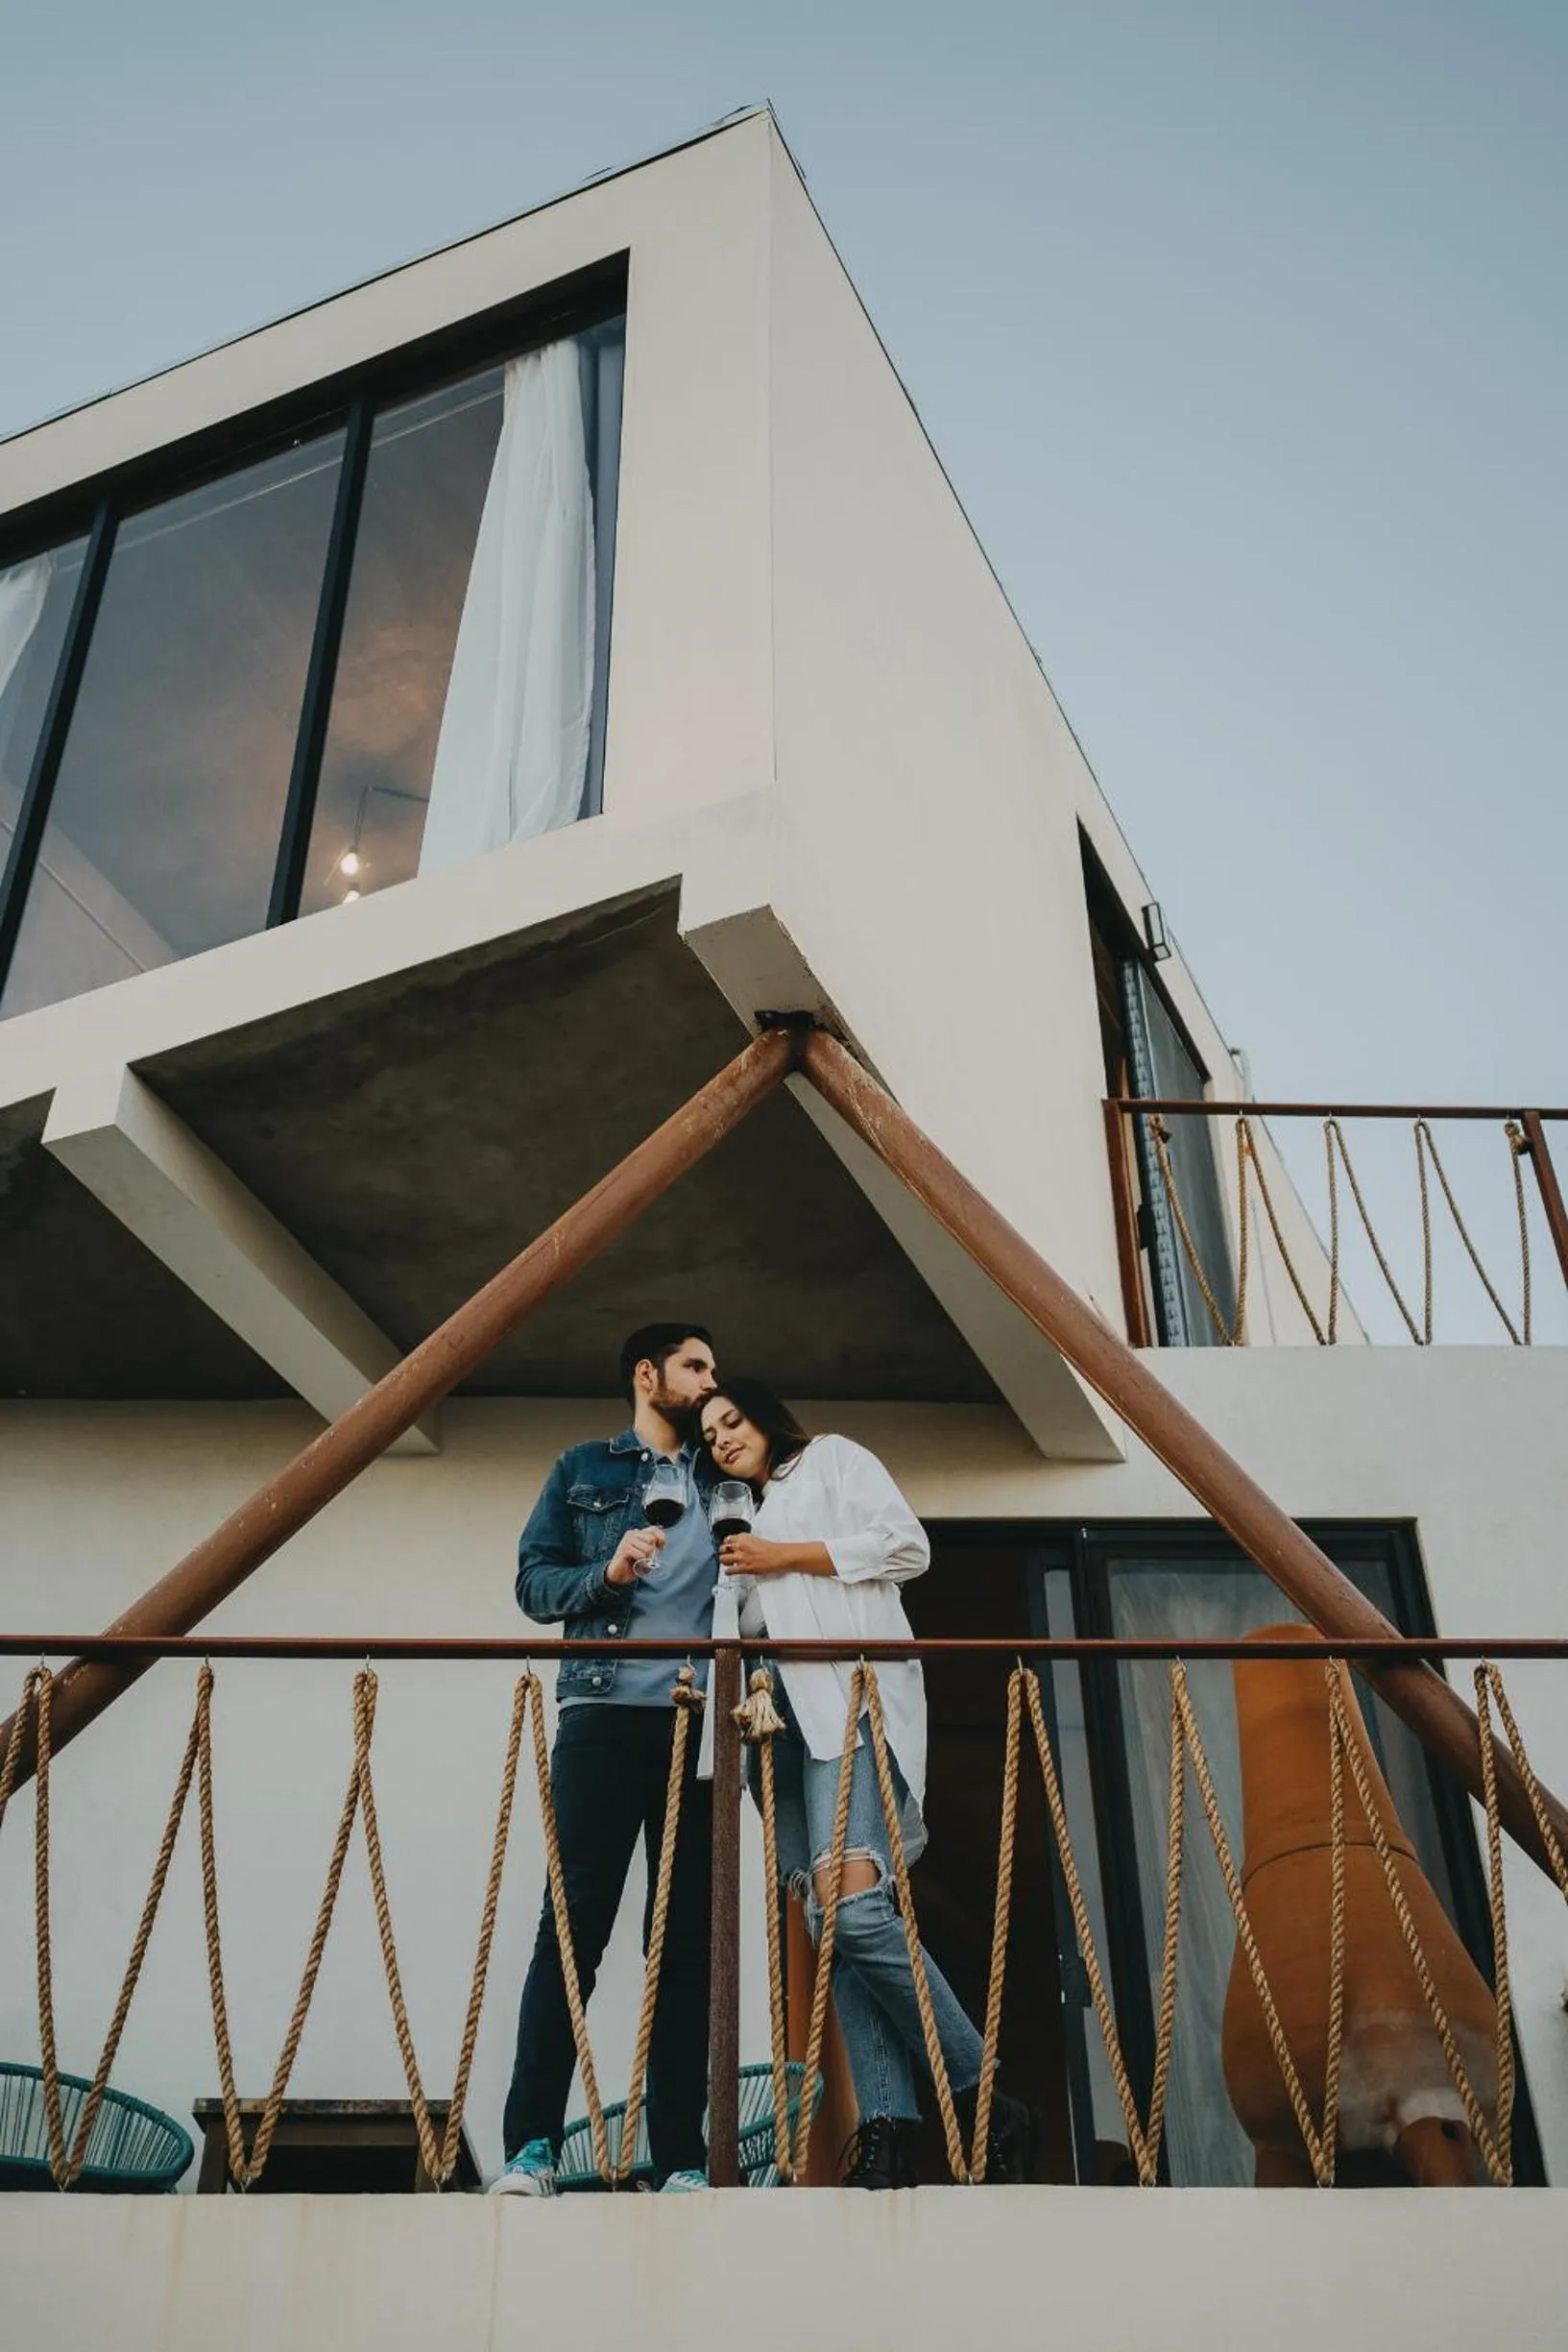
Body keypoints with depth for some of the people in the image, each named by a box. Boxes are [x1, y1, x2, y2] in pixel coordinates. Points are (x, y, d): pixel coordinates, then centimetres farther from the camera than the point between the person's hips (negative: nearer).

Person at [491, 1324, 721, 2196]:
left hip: (704, 1722, 2)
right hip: (606, 1711, -2)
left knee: (689, 1937, 1)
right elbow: (533, 1580, 7)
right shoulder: (584, 1470, 14)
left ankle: (681, 2157, 4)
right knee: (574, 1921, -6)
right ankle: (532, 2144, -2)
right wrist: (606, 1574, -12)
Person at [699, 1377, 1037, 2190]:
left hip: (853, 1697, -8)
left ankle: (984, 2102, -16)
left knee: (853, 1907, -24)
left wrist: (786, 1558, -3)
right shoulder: (758, 1517, 32)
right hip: (788, 1716, 8)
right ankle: (887, 2133, -13)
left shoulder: (832, 1458, 12)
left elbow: (907, 1547, -3)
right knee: (828, 1923, -7)